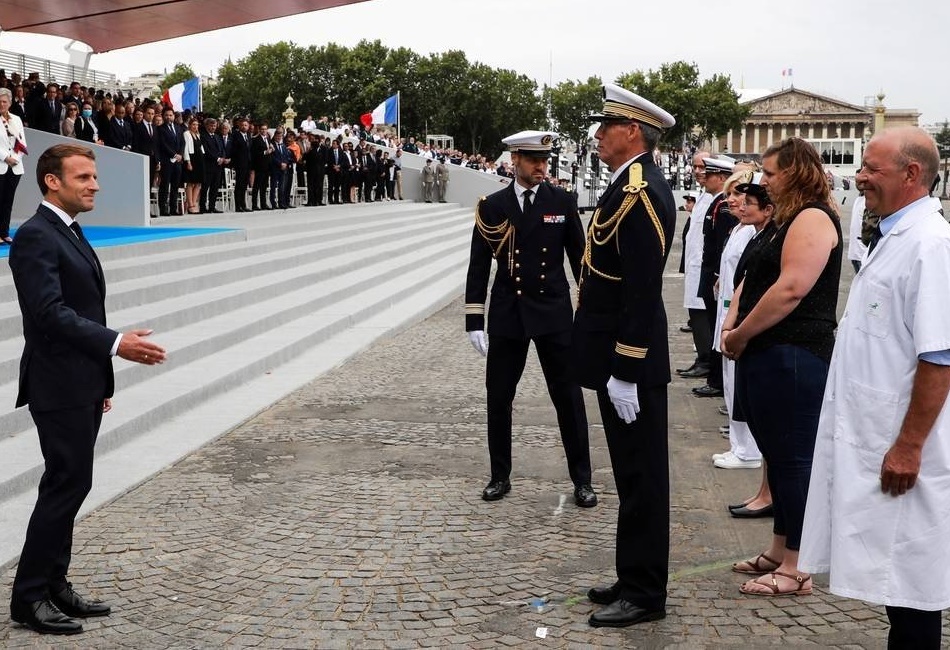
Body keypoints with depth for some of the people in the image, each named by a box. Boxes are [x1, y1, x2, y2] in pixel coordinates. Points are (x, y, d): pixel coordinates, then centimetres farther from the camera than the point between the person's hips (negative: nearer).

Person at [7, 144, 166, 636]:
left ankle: (54, 586, 22)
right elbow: (50, 312, -23)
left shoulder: (70, 233, 16)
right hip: (60, 387, -9)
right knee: (66, 485, -5)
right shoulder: (35, 236, -14)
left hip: (83, 384, 9)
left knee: (69, 486, 13)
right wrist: (116, 344, -29)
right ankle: (29, 598, 6)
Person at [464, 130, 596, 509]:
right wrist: (474, 321, -4)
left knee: (569, 398, 3)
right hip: (507, 314, 1)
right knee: (498, 399, 7)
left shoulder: (563, 202, 0)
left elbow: (579, 258, 4)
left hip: (554, 312, -1)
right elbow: (479, 266, 1)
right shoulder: (492, 206, 0)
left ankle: (581, 479, 14)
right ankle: (500, 476, 23)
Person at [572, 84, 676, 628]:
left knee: (641, 477, 0)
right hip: (622, 355, 10)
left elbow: (643, 291, -23)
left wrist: (625, 371, -22)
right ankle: (637, 579, 28)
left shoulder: (638, 192, -18)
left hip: (630, 360, -10)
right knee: (635, 475, 17)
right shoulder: (636, 185, 14)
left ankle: (644, 594, 11)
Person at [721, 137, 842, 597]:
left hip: (792, 356, -10)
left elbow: (791, 288, -24)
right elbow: (753, 280, 18)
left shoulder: (813, 218, -13)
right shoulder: (789, 220, 19)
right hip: (769, 355, 10)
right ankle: (779, 551, 26)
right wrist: (731, 325, 2)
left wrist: (742, 334, -15)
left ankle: (796, 569, 5)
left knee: (793, 458, -4)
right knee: (778, 455, 15)